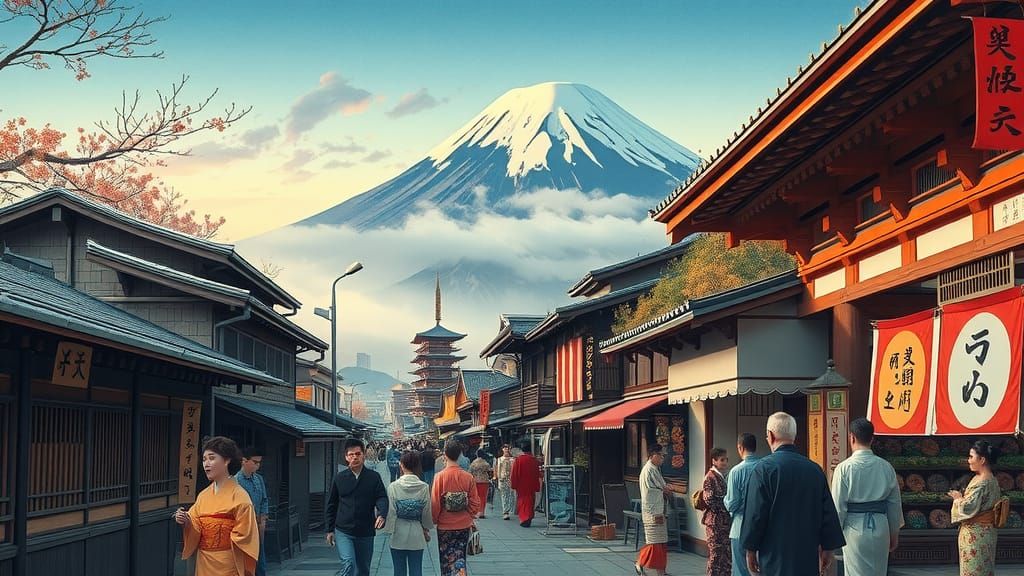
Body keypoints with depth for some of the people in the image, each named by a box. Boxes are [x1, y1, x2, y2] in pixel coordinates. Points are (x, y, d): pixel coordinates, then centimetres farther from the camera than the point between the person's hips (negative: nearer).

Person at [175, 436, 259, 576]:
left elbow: (243, 536, -9)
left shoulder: (239, 495, -8)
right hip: (204, 564, 6)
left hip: (227, 565, -5)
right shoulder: (203, 495, 9)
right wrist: (186, 522, -13)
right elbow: (195, 530, 6)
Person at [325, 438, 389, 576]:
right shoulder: (339, 478, 3)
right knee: (348, 564, -21)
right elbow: (331, 505, 10)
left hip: (366, 532, 1)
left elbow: (382, 498, -7)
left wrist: (382, 515, -29)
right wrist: (330, 530, 8)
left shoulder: (374, 477, 1)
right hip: (343, 532, -1)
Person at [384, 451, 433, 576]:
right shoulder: (424, 487, -8)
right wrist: (426, 530, 15)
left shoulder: (393, 487, -12)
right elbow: (427, 513, -1)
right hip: (417, 537, 1)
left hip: (398, 536, -1)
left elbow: (390, 512, -8)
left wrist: (389, 530, 4)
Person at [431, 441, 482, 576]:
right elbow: (475, 503, -2)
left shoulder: (440, 476, -13)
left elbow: (435, 503, -9)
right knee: (460, 556, 12)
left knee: (446, 558, 14)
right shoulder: (468, 477, -8)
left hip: (445, 525, -1)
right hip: (464, 525, 2)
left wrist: (434, 520, 7)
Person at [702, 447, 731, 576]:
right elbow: (709, 500, -17)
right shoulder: (710, 477, -10)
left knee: (728, 554, 9)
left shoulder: (723, 477, 15)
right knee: (716, 554, -4)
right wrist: (724, 508, -13)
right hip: (715, 521, -8)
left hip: (725, 521, 8)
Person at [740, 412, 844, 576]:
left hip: (775, 558, -4)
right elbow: (829, 512, 9)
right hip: (809, 557, 4)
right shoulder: (814, 469, 4)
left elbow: (755, 514, -9)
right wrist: (828, 548, 17)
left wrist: (750, 550, 1)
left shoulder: (764, 468, -9)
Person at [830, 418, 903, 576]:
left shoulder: (844, 468, -11)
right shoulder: (886, 467, 1)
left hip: (855, 528, -4)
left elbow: (839, 506, -9)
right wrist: (894, 533, 19)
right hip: (880, 527, 4)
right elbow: (894, 503, 8)